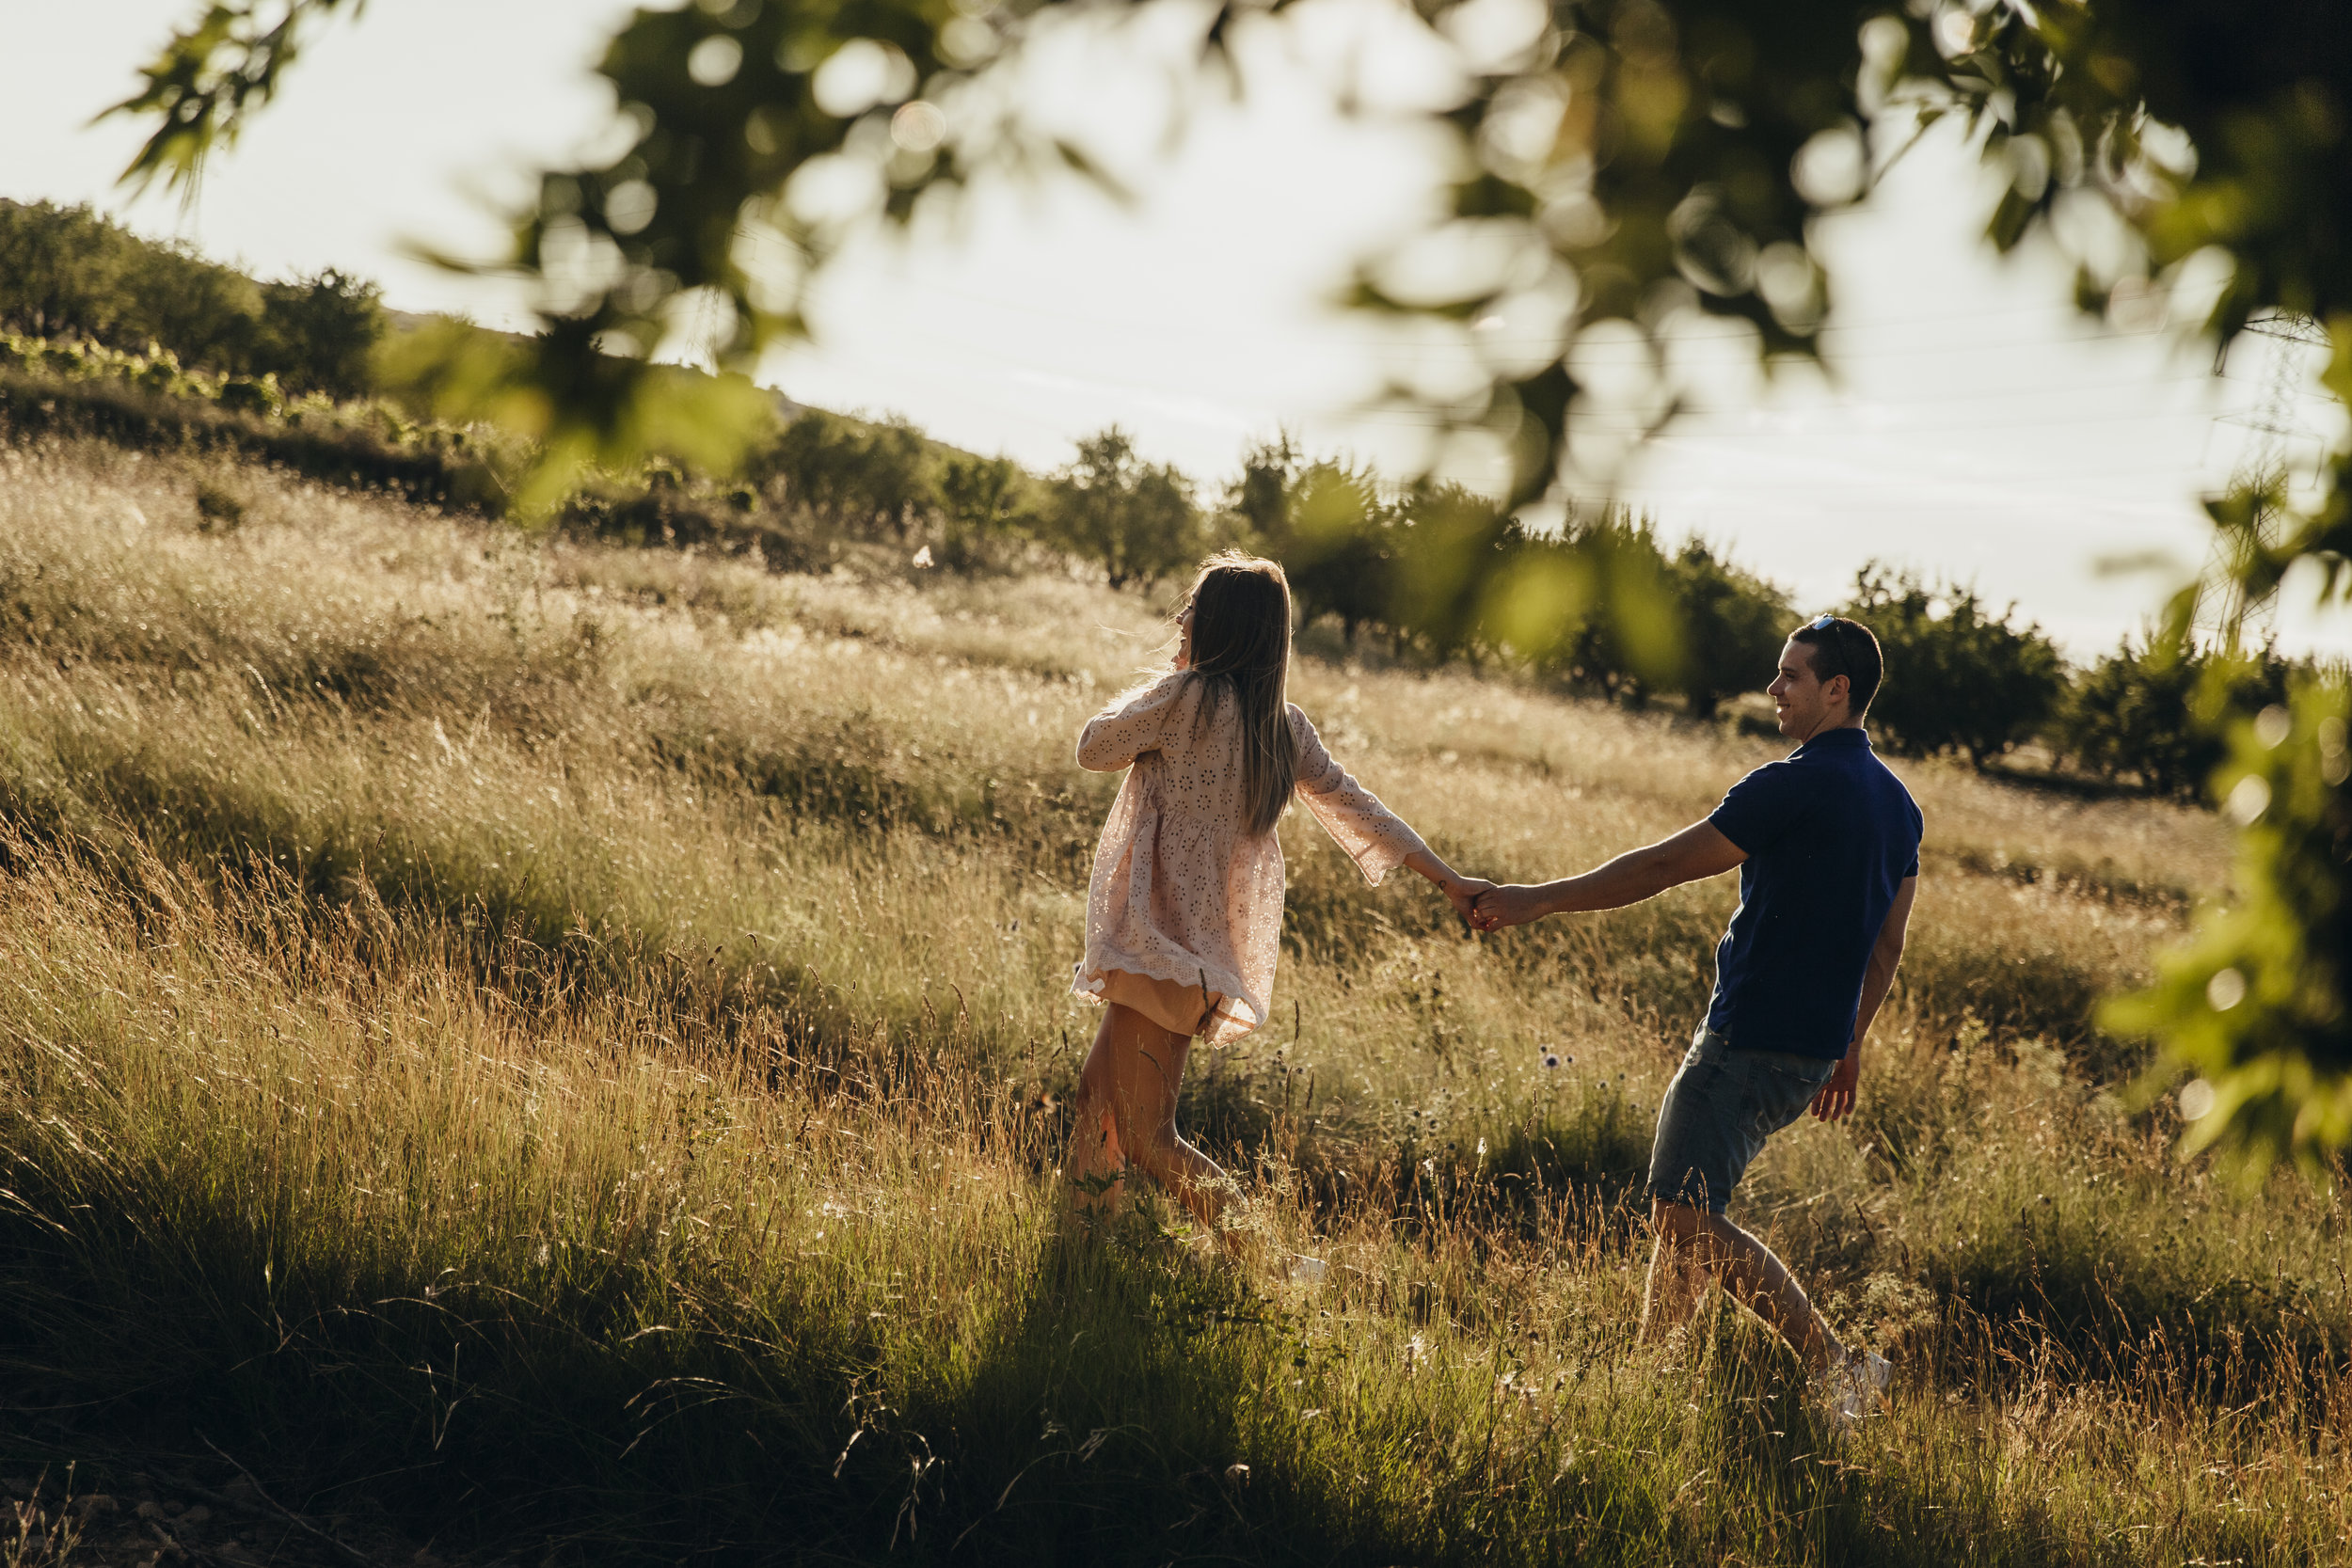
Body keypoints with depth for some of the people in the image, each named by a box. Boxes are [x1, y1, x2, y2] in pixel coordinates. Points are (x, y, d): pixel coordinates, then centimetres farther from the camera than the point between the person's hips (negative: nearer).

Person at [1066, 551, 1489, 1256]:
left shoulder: (1186, 697, -14)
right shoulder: (1284, 725, 7)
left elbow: (1095, 747, 0)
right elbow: (1358, 808, 9)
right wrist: (1448, 880, 14)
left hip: (1160, 943, -8)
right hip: (1215, 941, 8)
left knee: (1147, 1138, -5)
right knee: (1098, 1093, 20)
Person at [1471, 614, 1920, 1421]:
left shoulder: (1796, 785, -17)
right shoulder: (1896, 803, 11)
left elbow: (1662, 866, -15)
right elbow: (1887, 945, 17)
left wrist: (1538, 899, -9)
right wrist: (1848, 1043, 27)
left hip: (1750, 1043, -10)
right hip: (1813, 1048, 10)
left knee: (1684, 1216, -9)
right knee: (1682, 1208, 17)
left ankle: (1837, 1365, -9)